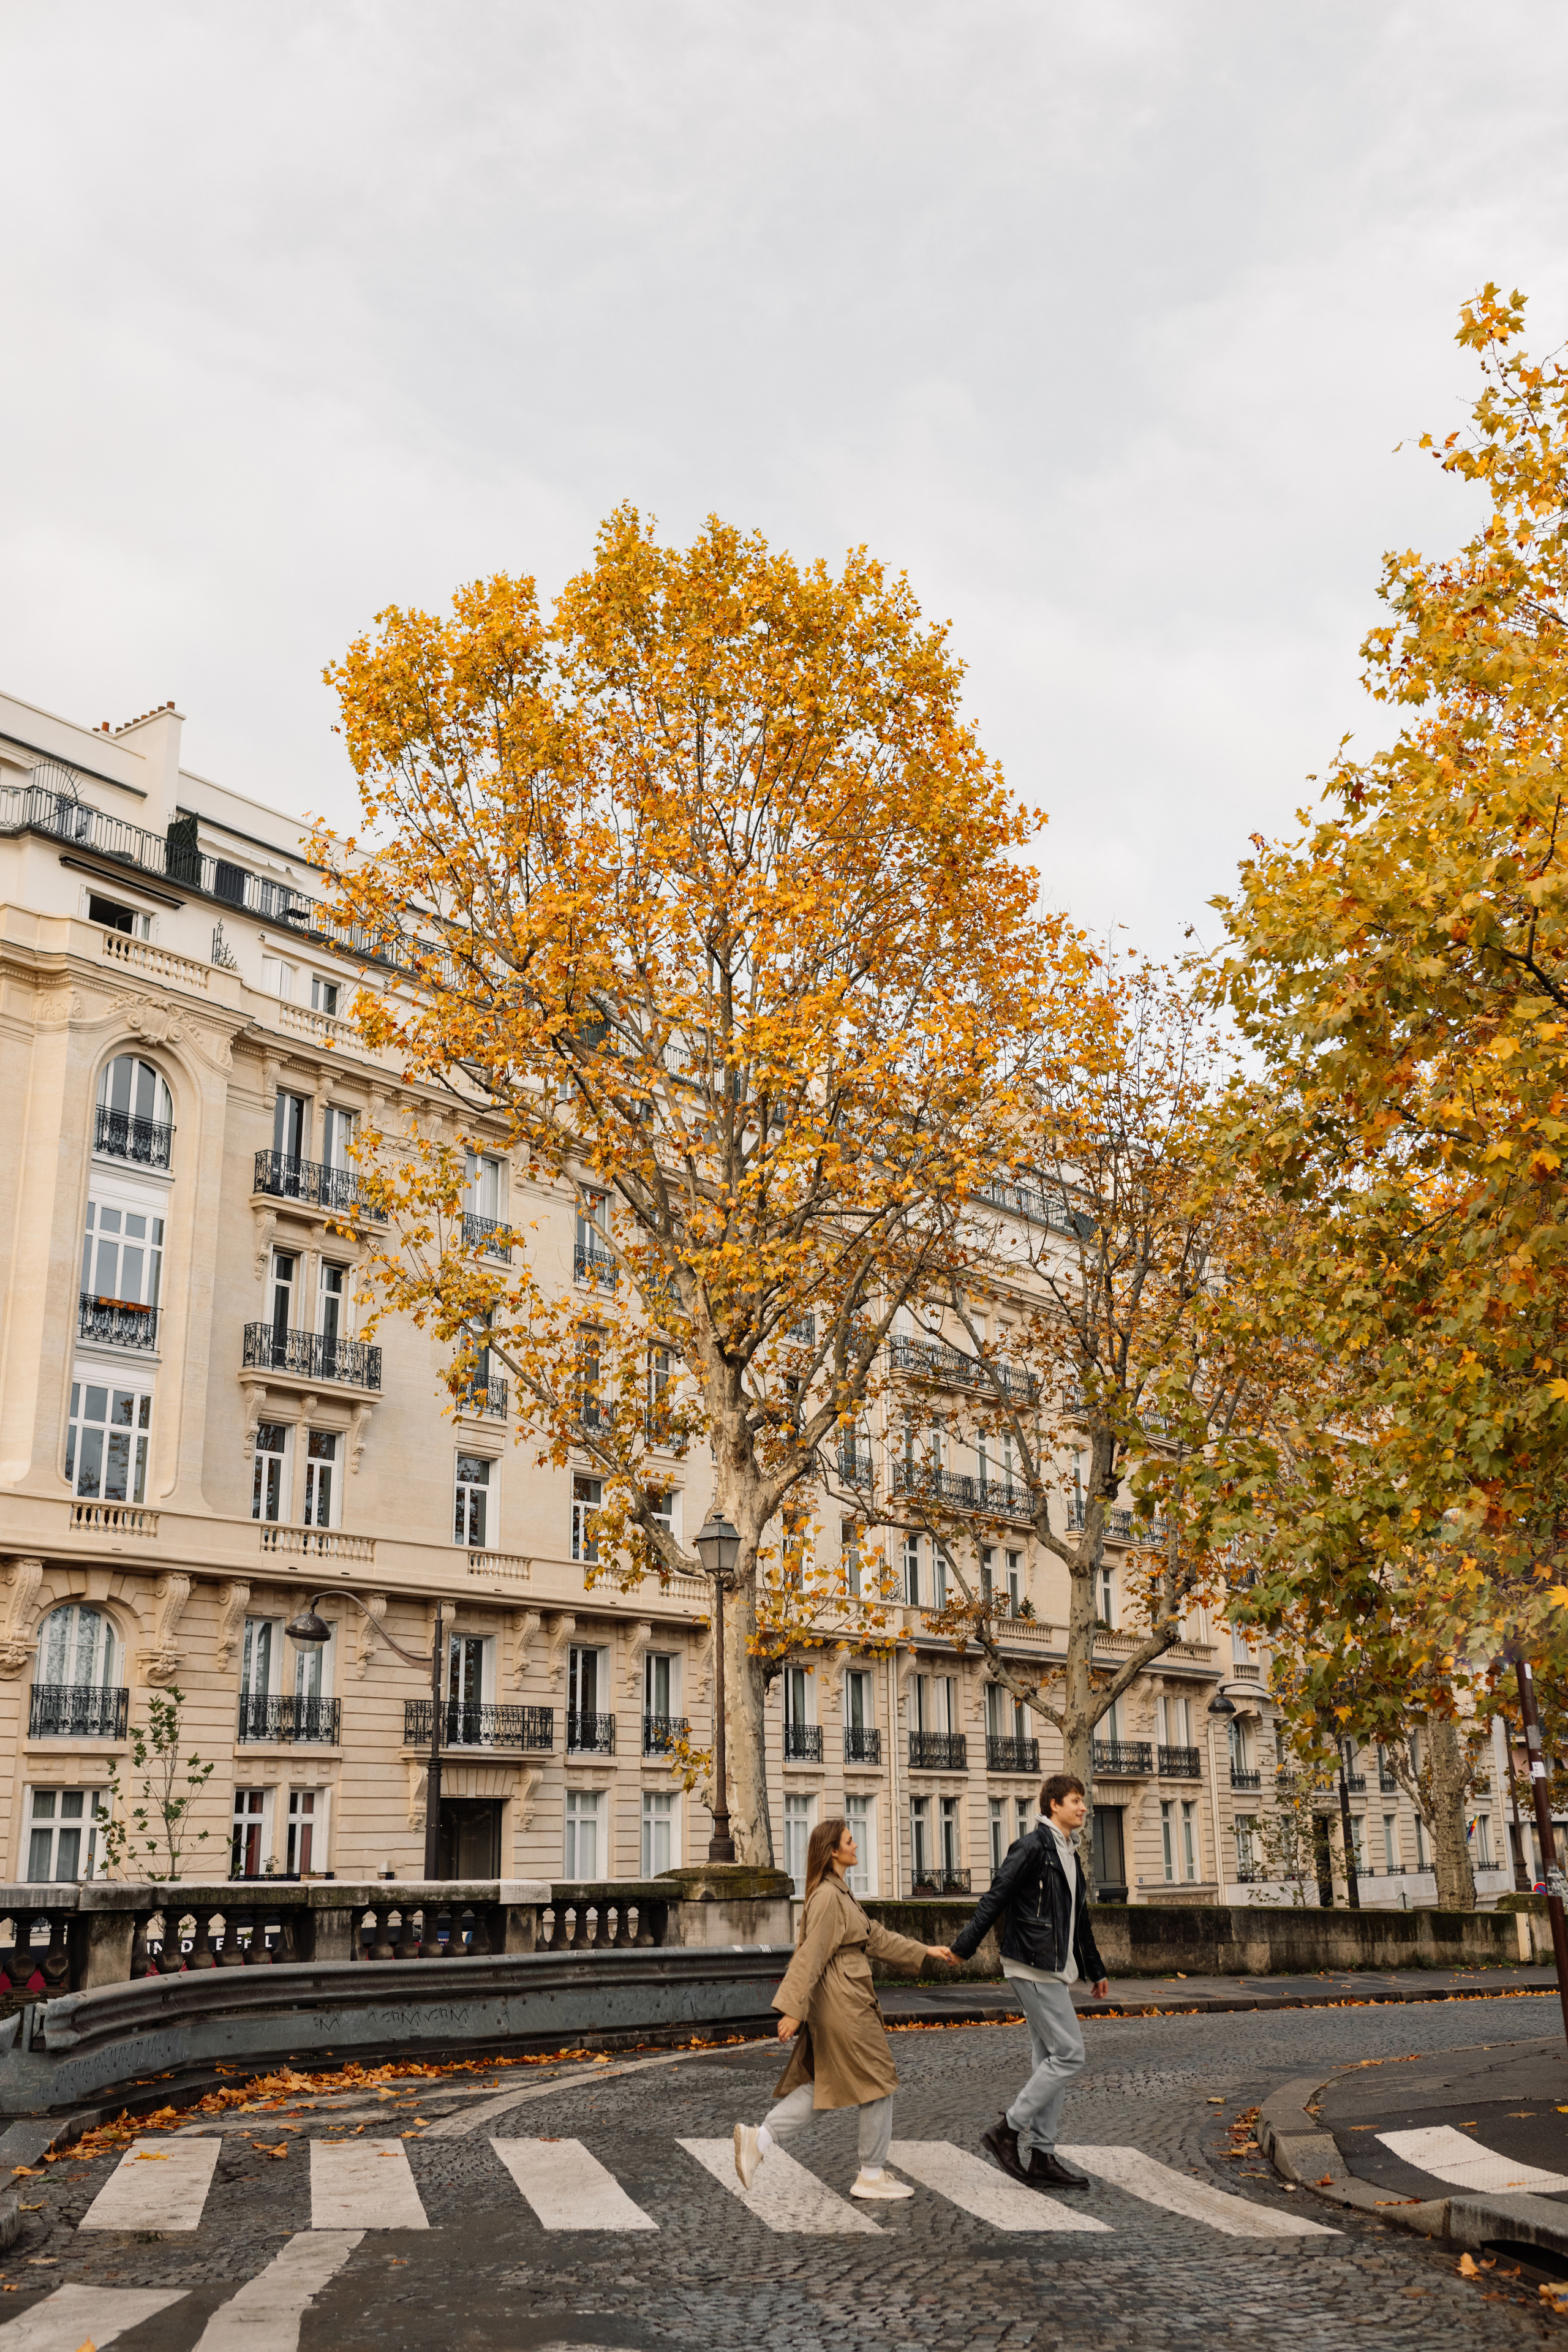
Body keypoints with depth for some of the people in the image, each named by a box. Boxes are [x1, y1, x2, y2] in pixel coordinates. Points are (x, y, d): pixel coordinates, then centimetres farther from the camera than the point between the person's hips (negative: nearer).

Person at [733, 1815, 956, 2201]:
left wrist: (926, 1951, 23)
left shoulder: (839, 1894, 15)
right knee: (878, 2082, 2)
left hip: (834, 2006, 10)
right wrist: (793, 2010, -24)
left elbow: (875, 1938, 22)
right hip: (843, 2004, -10)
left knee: (824, 2085, 13)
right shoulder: (828, 1897, -17)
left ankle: (759, 2138, 4)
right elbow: (810, 1956, -22)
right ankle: (872, 2175, 12)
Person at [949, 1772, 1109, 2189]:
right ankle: (1008, 2130, -4)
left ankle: (1040, 2155, 12)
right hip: (1034, 1966, -9)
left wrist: (1095, 1970, 31)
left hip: (1053, 1970, 9)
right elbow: (995, 1898, -15)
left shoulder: (1069, 1856, 17)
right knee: (1068, 2053, -10)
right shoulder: (1032, 1847, -12)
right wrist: (963, 1947, -17)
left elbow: (1079, 1920, 27)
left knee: (1050, 2059, 9)